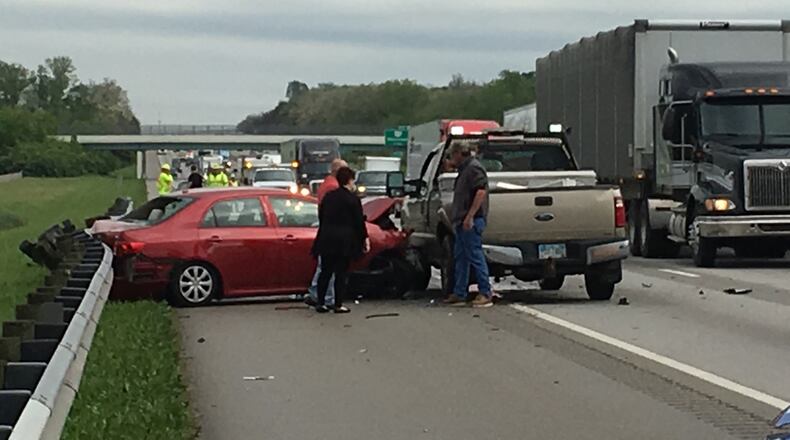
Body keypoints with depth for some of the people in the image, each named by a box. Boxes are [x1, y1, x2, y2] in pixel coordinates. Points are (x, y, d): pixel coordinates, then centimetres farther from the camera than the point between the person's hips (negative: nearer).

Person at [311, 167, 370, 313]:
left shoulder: (328, 196, 8)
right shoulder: (352, 199, -9)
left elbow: (321, 217, 14)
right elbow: (359, 222, -8)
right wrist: (365, 239, 1)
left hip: (327, 239, 5)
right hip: (344, 241, -5)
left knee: (325, 272, 11)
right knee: (341, 273, 1)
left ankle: (320, 303, 11)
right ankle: (338, 305, 3)